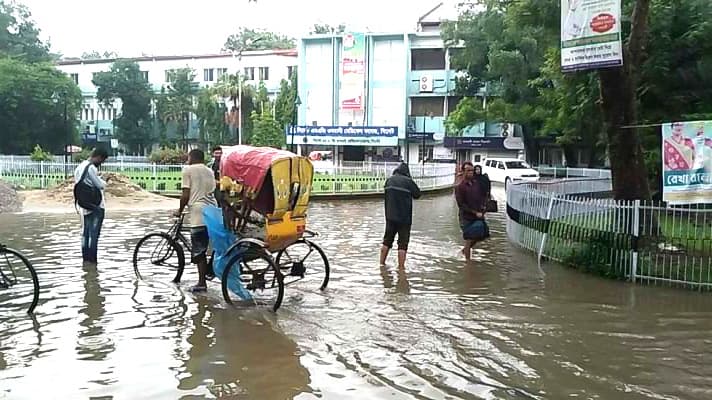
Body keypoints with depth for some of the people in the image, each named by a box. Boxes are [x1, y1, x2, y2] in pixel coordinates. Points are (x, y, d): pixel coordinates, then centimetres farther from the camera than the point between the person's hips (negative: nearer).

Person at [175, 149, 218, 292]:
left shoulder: (188, 170, 2)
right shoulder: (209, 171, 19)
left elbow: (185, 195, -3)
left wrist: (180, 210, 10)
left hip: (198, 211, -6)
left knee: (199, 250, -3)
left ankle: (202, 283, -2)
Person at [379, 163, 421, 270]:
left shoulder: (389, 180, 5)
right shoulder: (408, 181, -12)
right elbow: (417, 194, 0)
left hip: (390, 216, 5)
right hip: (404, 218, -5)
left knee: (387, 240, 16)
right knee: (403, 242, 1)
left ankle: (382, 263, 20)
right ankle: (401, 266, 0)